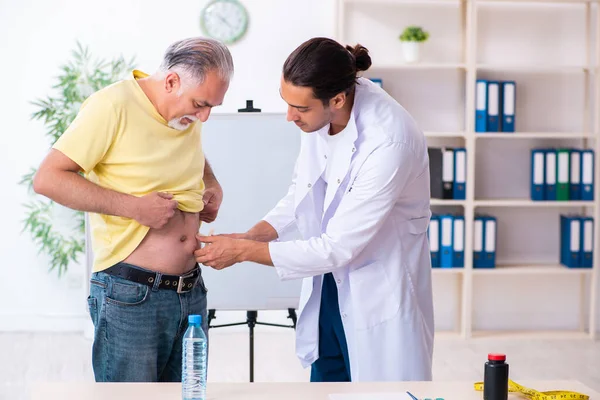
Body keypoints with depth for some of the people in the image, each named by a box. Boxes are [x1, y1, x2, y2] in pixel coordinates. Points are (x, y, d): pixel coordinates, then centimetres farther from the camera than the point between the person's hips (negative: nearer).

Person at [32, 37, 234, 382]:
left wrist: (212, 185, 10)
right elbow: (48, 179, -15)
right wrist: (133, 206, -20)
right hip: (131, 295, -7)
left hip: (191, 290, 7)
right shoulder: (113, 106, -13)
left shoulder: (189, 113, 9)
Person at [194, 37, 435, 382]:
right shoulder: (318, 114, -8)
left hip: (379, 298, -7)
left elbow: (337, 247, -25)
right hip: (328, 288, 7)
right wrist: (251, 236, -7)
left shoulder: (388, 142, -30)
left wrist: (244, 251, -18)